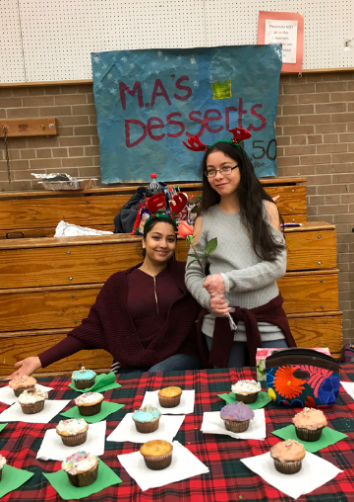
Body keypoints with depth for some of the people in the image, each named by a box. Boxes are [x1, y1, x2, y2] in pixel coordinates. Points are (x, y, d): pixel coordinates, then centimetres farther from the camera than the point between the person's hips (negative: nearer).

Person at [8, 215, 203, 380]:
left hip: (181, 357, 0)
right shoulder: (119, 282, 4)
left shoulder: (185, 273, 4)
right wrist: (41, 360, -7)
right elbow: (91, 328, 0)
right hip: (133, 365, 0)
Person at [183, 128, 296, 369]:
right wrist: (208, 299, -16)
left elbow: (277, 265, -7)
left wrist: (228, 281, -16)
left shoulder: (266, 209, 0)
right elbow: (192, 274, 4)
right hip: (220, 323, 1)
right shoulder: (204, 220, 2)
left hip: (267, 320, -1)